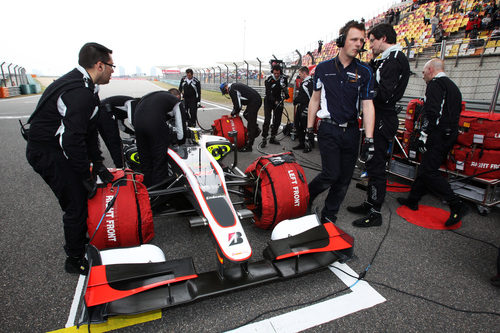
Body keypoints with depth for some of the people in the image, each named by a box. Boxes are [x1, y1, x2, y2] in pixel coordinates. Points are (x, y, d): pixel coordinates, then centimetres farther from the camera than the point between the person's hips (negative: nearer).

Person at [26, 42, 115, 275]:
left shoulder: (84, 86, 9)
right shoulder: (79, 92, -25)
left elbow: (89, 130, 11)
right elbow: (73, 139, -29)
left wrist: (98, 165, 8)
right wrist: (87, 175, -19)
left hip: (57, 149, 10)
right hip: (48, 154, -10)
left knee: (81, 197, 18)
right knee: (76, 205, -3)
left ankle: (79, 241, 38)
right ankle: (75, 260, 15)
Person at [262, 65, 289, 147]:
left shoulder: (284, 78, -3)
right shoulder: (269, 79, -16)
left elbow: (285, 88, 14)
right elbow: (269, 93, -20)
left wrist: (286, 94, -8)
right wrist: (275, 101, -32)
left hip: (278, 100, 4)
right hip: (269, 101, -4)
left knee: (277, 120, 4)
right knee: (267, 120, -14)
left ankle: (272, 138, 15)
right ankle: (264, 139, -9)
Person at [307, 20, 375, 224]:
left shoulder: (364, 72, 3)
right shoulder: (323, 68, 4)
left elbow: (367, 105, -2)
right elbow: (315, 99, 10)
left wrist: (369, 139, -10)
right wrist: (309, 129, 7)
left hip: (351, 131, 2)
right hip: (329, 130, -2)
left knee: (344, 179, 6)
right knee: (331, 173, -12)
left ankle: (328, 217, 22)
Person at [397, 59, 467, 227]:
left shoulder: (435, 84, -7)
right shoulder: (453, 87, 23)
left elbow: (432, 112, -20)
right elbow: (455, 114, 24)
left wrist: (424, 134, -18)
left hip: (437, 136, -10)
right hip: (449, 136, 10)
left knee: (429, 172, -10)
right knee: (425, 168, 14)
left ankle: (456, 205, -10)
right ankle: (412, 200, 23)